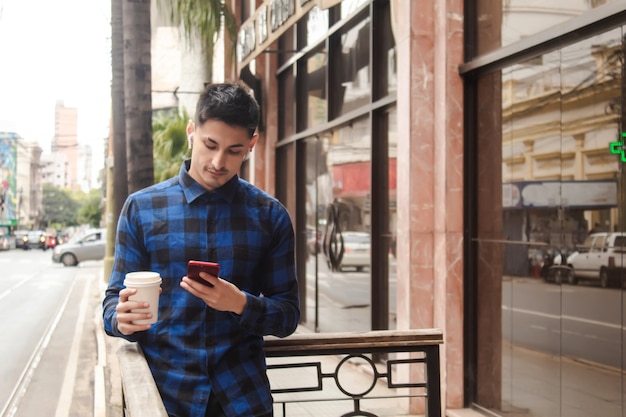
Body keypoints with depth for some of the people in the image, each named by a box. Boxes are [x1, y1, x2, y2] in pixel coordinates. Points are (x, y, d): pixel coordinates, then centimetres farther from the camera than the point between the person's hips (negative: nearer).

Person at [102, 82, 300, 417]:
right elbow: (114, 300, 7)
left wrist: (240, 304, -13)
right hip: (163, 387, 0)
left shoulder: (270, 216, 6)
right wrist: (122, 319, -15)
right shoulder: (141, 208, 6)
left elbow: (287, 316, 6)